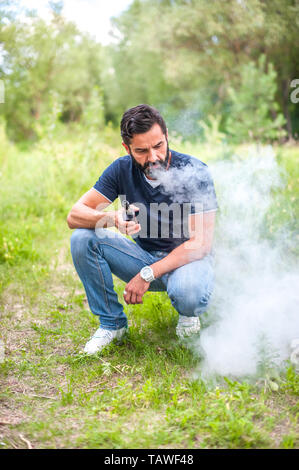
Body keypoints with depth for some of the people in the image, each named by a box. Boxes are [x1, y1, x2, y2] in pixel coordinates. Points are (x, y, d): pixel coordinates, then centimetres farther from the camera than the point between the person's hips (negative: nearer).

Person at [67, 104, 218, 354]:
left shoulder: (194, 172, -19)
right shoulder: (123, 169, -8)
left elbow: (201, 243, -21)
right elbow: (74, 215, -11)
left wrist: (148, 274, -28)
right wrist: (112, 218, -34)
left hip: (188, 258, -4)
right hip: (145, 256, 4)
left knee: (187, 292, -39)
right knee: (82, 239, -17)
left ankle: (188, 314, 2)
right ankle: (112, 323, -1)